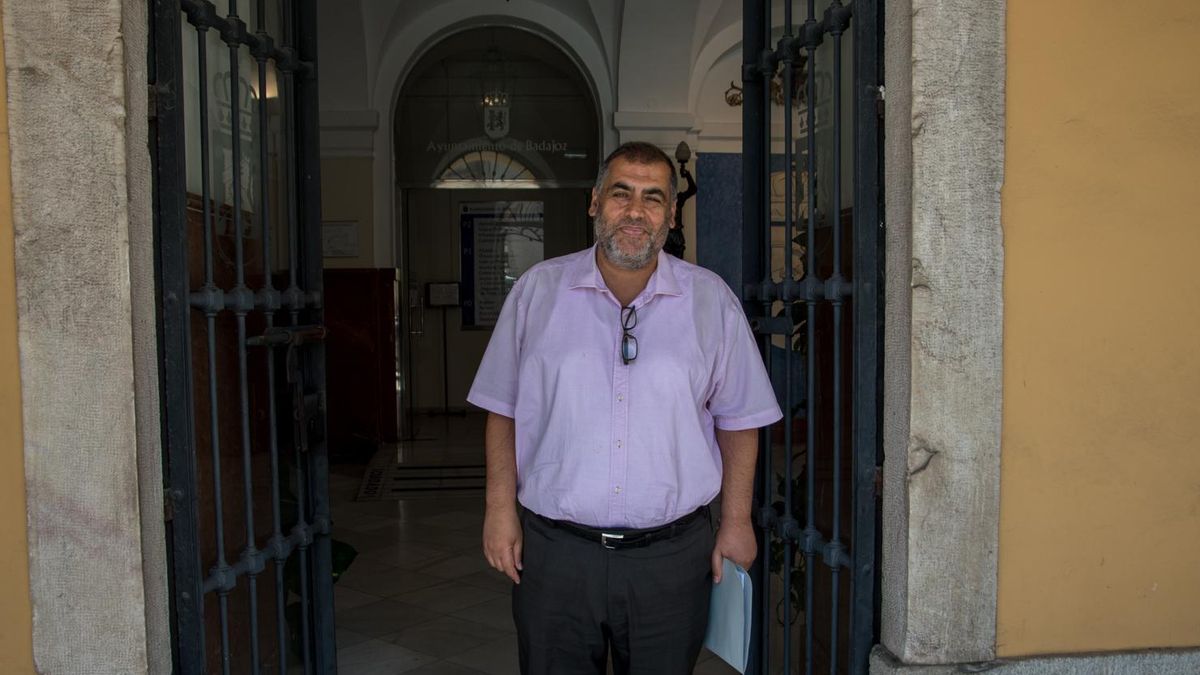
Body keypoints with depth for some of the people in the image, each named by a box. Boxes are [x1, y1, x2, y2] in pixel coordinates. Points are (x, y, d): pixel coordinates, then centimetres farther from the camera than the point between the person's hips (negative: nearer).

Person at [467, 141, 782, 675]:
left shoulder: (711, 300, 1)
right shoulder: (538, 290, 1)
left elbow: (738, 421, 6)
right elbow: (504, 411, 5)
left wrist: (736, 522, 4)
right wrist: (500, 509, -1)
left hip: (671, 555, 0)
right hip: (555, 550, 0)